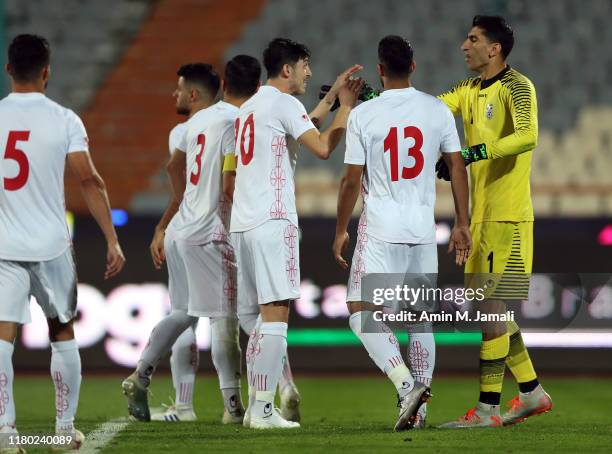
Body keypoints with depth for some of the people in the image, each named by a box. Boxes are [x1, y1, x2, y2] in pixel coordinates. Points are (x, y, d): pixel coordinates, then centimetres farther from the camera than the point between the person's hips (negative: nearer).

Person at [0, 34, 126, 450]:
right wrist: (113, 240, -4)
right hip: (51, 244, 0)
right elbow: (89, 180, -8)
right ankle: (65, 426, 20)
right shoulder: (64, 120, -5)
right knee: (62, 332, 15)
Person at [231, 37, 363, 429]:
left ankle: (256, 405, 11)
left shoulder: (251, 106, 22)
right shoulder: (283, 103, -6)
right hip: (272, 221, -9)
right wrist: (345, 107, -2)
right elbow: (322, 147, -13)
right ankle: (263, 409, -15)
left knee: (265, 316, 13)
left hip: (243, 221, 9)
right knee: (276, 313, -10)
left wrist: (332, 99, 34)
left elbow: (298, 130, 33)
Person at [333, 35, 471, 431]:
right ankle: (419, 408, 12)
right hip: (424, 229, 4)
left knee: (362, 311, -2)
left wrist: (341, 231, 8)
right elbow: (457, 168, 4)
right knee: (420, 317, 12)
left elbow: (352, 180, -4)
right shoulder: (438, 111, 2)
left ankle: (407, 384, -22)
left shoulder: (362, 115, -6)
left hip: (380, 228, -4)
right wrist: (462, 225, 12)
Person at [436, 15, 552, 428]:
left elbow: (527, 136, -26)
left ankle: (488, 409, -7)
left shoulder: (516, 87, -11)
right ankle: (533, 393, 23)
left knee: (492, 308, -9)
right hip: (481, 216, 9)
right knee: (490, 308, 13)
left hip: (506, 216, -9)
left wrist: (473, 154, -33)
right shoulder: (470, 91, 15)